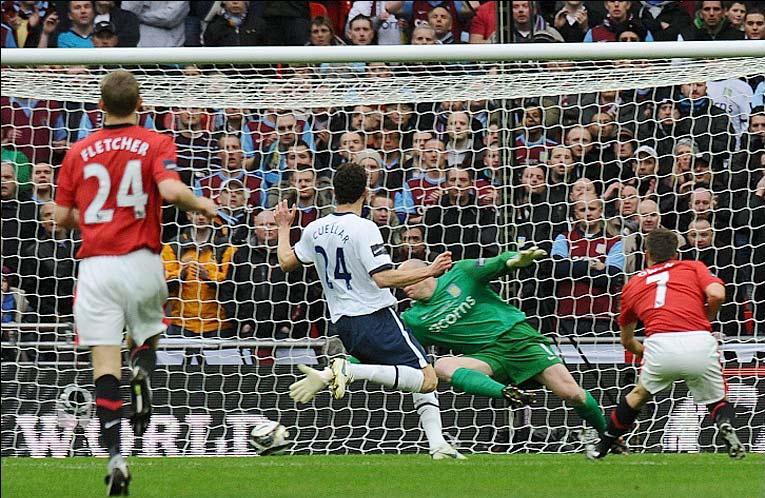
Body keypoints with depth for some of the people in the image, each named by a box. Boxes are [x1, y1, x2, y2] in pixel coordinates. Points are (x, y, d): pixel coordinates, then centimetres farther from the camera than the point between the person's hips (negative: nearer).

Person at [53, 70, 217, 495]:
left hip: (95, 265, 1)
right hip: (141, 263, -1)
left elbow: (62, 218, 10)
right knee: (145, 337, 24)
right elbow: (172, 190, -17)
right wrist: (203, 205, 2)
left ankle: (114, 455, -17)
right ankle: (142, 371, -13)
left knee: (105, 364, -2)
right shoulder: (156, 144, 1)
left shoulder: (79, 152, 8)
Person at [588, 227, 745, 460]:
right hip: (699, 342, -1)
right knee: (717, 402, 19)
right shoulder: (693, 267, 22)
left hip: (659, 344, 1)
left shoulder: (632, 285, 29)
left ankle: (601, 447, 32)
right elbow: (717, 294, 1)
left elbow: (627, 341, 38)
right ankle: (726, 425, -13)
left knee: (639, 395, 28)